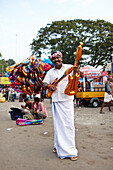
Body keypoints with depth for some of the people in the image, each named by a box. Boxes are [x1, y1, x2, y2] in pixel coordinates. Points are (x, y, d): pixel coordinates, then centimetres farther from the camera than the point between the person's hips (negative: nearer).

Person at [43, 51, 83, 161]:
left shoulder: (69, 68, 0)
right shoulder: (50, 72, 11)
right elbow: (44, 84, 14)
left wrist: (78, 71, -33)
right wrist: (49, 86, -9)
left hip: (67, 100, -3)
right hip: (56, 101, 3)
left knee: (68, 124, -3)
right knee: (58, 124, 11)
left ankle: (71, 150, 7)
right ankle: (58, 146, 27)